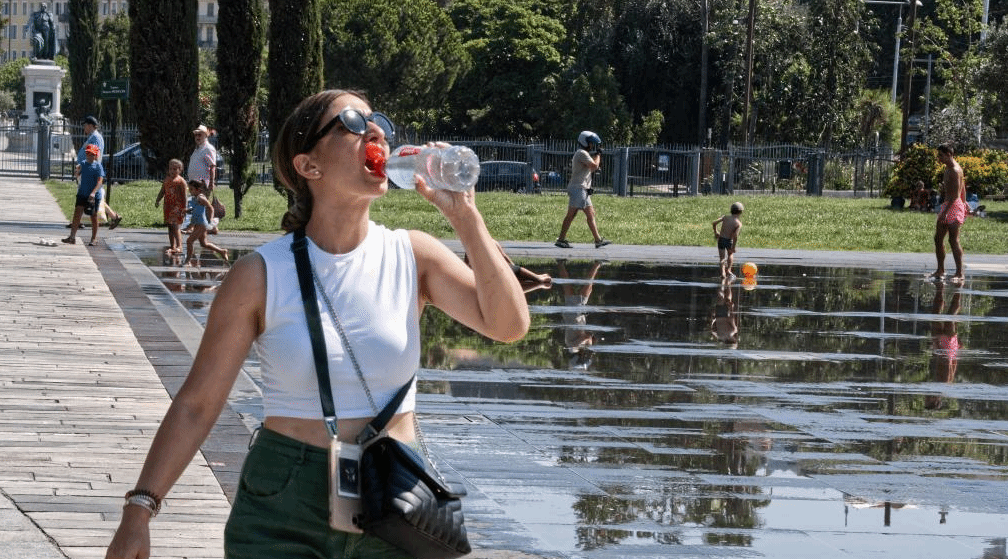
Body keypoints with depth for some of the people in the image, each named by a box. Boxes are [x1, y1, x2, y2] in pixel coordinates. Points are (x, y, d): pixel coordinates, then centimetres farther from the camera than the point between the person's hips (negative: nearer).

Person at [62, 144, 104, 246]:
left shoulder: (98, 166, -9)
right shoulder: (84, 164, 10)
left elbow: (100, 181, -17)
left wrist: (93, 192, -29)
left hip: (94, 196, -5)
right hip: (82, 194, 5)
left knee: (94, 217, 5)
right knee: (77, 214, -4)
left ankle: (93, 239, 15)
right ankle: (72, 237, -4)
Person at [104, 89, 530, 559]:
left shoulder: (414, 256, 0)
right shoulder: (261, 275, -7)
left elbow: (509, 325, -11)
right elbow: (196, 404, -5)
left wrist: (465, 217, -17)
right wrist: (139, 509, -11)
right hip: (283, 514, -2)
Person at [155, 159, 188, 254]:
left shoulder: (181, 181, -6)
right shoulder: (166, 180, 11)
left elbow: (184, 195, -7)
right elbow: (162, 192, 17)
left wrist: (184, 208, -11)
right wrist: (157, 201, 2)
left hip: (177, 207, -6)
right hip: (168, 206, 6)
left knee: (176, 227, -13)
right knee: (170, 227, 9)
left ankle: (179, 246, -11)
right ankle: (172, 246, 15)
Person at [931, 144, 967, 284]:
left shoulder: (954, 170, -15)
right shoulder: (948, 169, 16)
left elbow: (954, 195, -22)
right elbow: (963, 190, 24)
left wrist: (944, 212, -25)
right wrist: (964, 207, 29)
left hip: (953, 206, -10)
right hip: (947, 205, 10)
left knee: (953, 240, -9)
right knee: (938, 239, 10)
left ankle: (959, 273, -5)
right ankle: (940, 271, 16)